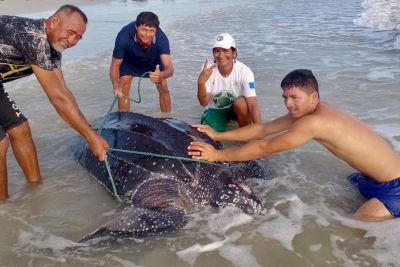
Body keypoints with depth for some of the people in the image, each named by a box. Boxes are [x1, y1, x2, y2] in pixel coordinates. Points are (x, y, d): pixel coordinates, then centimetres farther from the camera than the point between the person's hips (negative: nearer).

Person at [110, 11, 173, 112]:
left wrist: (160, 75, -71)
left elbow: (169, 68, -47)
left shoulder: (161, 38, -40)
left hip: (153, 60, 1)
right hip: (129, 61, 0)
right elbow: (115, 65, -31)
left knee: (163, 88, -6)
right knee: (123, 90, -12)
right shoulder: (124, 36, -40)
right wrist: (116, 86, -50)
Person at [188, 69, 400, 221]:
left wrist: (217, 155, -18)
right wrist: (218, 136, 2)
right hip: (371, 178, 9)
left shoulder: (313, 122, -29)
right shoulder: (305, 111, -1)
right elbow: (263, 129, 3)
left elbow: (264, 148, -24)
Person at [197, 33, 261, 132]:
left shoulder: (244, 71, -24)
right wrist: (201, 82, -40)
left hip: (237, 108, -2)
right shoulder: (208, 69, -19)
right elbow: (204, 102, -21)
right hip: (216, 109, 2)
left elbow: (252, 103, -31)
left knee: (240, 102, -35)